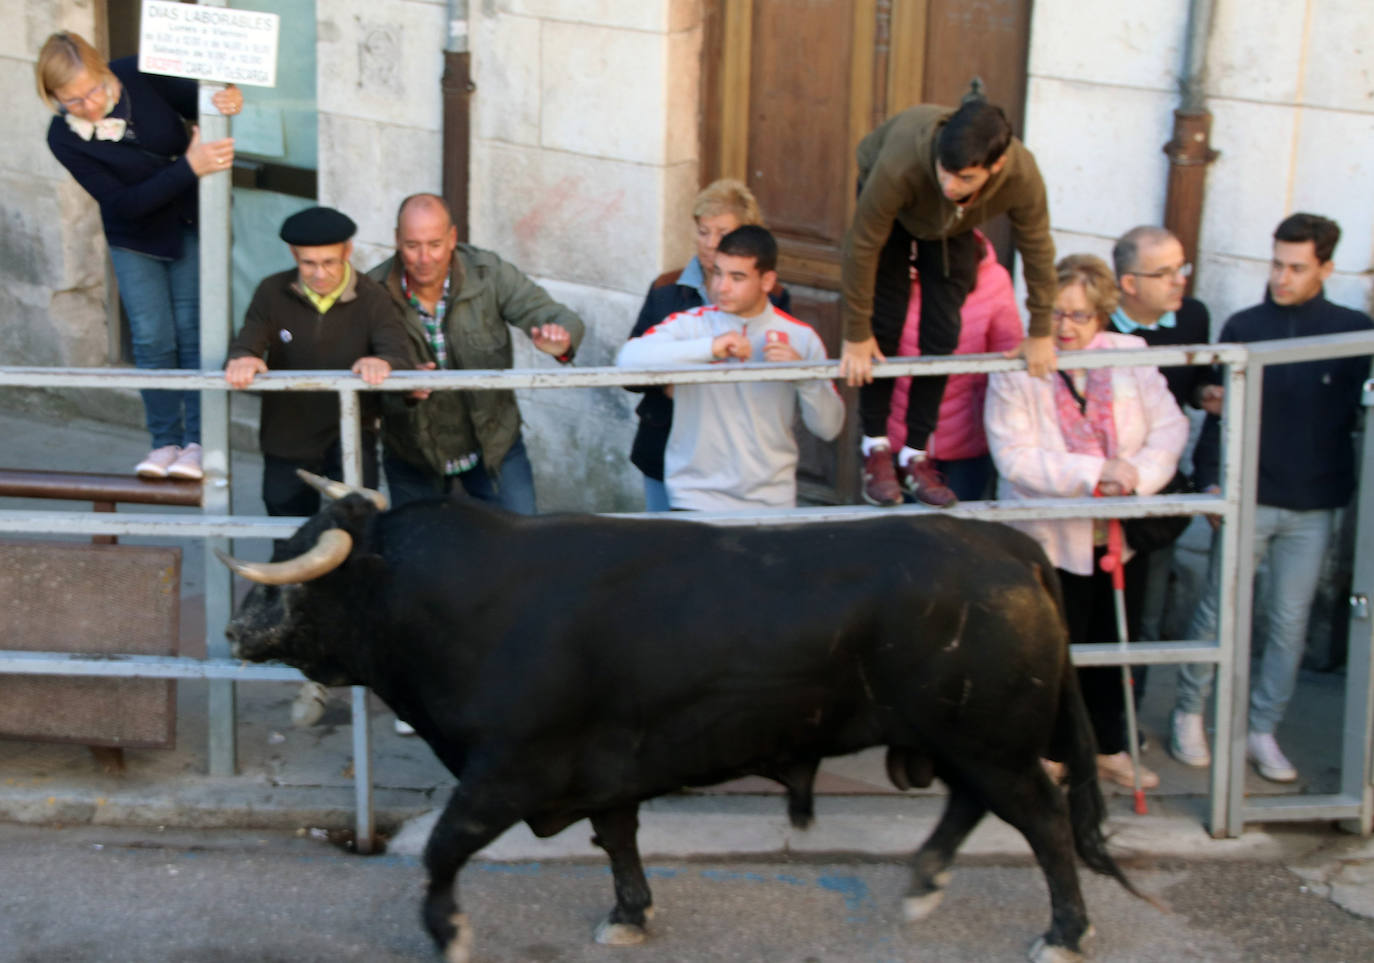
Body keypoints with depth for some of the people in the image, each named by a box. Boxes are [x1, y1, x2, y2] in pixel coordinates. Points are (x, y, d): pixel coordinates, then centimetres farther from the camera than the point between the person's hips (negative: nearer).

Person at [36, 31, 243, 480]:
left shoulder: (137, 76, -19)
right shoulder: (64, 138, -21)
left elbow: (196, 101, -3)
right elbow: (123, 202, -24)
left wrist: (227, 100, -28)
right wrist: (189, 167, -33)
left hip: (191, 225, 0)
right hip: (134, 240, 0)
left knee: (192, 331, -1)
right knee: (152, 338, -1)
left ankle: (196, 442, 4)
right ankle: (165, 442, 12)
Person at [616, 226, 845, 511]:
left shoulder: (801, 337, 4)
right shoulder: (690, 324, -1)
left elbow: (829, 428, 4)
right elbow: (628, 357, -20)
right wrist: (710, 347, -25)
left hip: (772, 503, 1)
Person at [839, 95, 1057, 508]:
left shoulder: (1022, 176, -38)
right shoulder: (900, 164, -46)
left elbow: (1037, 249, -18)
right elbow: (862, 246, -32)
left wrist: (1040, 334, -7)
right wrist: (856, 335, -23)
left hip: (953, 227, 2)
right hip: (894, 209, -2)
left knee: (942, 333, -6)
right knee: (884, 325, -11)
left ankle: (916, 455, 6)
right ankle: (875, 448, 4)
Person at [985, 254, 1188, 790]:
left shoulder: (1131, 357, -2)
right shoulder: (1016, 372, -12)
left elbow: (1169, 427, -4)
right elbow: (1015, 458, -20)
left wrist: (1139, 474, -22)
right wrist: (1093, 473, -27)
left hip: (1123, 535, 4)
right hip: (1052, 539, -4)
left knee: (1114, 645, 16)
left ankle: (1108, 747, 33)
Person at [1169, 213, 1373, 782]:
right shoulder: (1243, 327, 2)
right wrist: (1210, 479, -6)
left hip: (1312, 506, 1)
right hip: (1247, 498, -1)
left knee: (1289, 622, 6)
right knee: (1217, 609, 4)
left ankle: (1262, 731, 17)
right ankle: (1188, 715, 19)